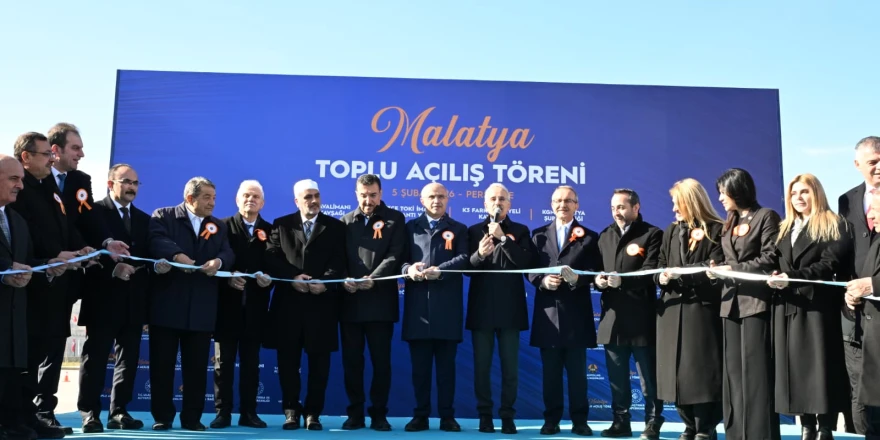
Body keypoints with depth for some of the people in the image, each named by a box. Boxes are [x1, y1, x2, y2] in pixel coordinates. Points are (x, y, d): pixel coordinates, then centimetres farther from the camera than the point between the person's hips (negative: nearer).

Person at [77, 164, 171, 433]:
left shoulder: (144, 219, 17)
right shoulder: (94, 212, -2)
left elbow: (147, 255, 12)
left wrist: (157, 266, -9)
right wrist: (112, 268, -23)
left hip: (134, 301, 6)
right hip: (104, 299, -6)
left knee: (129, 359, 8)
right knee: (95, 357, 1)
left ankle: (119, 412, 16)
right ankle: (89, 414, 8)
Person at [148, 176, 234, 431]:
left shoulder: (219, 226, 16)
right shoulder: (163, 216, 4)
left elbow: (228, 253, 2)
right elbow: (156, 241, -15)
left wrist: (218, 261, -21)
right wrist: (177, 255, -31)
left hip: (201, 308, 3)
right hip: (167, 303, -3)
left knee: (196, 365, 6)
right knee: (162, 362, 3)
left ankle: (192, 418, 14)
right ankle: (162, 417, 14)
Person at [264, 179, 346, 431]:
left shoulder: (335, 227, 9)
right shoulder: (281, 225, 10)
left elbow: (339, 262, -2)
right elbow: (271, 258, 0)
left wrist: (325, 282, -18)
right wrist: (293, 277, -14)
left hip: (322, 303, 0)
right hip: (288, 302, 1)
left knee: (319, 361, 3)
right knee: (288, 360, 5)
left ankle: (313, 413, 13)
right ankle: (291, 411, 17)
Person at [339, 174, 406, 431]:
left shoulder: (394, 219, 5)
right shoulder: (345, 222, 14)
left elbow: (395, 255, -6)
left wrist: (373, 279, -18)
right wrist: (343, 279, -11)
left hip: (380, 301, -3)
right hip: (350, 301, 3)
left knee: (381, 360, 2)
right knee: (351, 360, 6)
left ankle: (379, 414, 11)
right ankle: (355, 413, 15)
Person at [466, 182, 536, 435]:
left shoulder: (520, 231, 7)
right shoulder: (474, 231, 8)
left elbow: (527, 262, -10)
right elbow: (467, 268, 0)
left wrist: (503, 238, -14)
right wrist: (479, 254, -21)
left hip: (510, 309, -1)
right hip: (482, 308, 1)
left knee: (510, 367, 3)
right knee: (482, 366, 5)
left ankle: (508, 416, 11)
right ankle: (485, 415, 14)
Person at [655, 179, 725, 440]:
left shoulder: (716, 230, -3)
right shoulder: (670, 231, 18)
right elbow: (661, 267, 15)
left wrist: (681, 273, -18)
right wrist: (662, 277, -7)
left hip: (702, 310, -6)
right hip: (672, 309, 6)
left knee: (701, 370, -3)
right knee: (677, 370, 6)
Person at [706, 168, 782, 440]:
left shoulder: (766, 216, -2)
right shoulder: (729, 223, 19)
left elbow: (771, 258, -10)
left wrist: (732, 269, -13)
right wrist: (718, 269, 0)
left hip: (756, 300, -7)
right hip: (731, 302, 7)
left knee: (756, 369, -6)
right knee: (734, 370, 7)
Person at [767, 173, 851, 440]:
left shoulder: (835, 226, 2)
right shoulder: (784, 229, 20)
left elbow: (830, 264, -11)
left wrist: (792, 277, -20)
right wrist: (776, 278, -8)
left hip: (818, 306, -5)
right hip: (788, 308, 5)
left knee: (821, 369, -4)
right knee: (794, 369, 4)